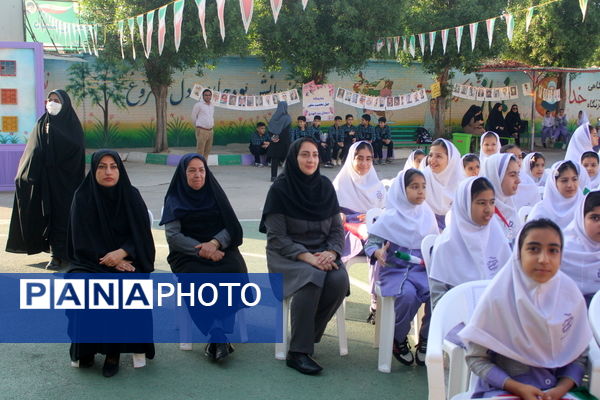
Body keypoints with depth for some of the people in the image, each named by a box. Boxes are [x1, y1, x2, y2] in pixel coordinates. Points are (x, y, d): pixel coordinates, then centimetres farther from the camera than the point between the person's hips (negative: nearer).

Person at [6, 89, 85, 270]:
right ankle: (57, 252, 15)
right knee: (46, 214, 5)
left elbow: (76, 147, -16)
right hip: (44, 177, 4)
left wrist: (53, 133, -17)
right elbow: (34, 151, 7)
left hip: (65, 178, -4)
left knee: (62, 213, -6)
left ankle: (60, 254, -1)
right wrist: (26, 173, -3)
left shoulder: (72, 124, 0)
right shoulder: (42, 123, 11)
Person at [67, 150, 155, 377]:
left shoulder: (131, 196, -2)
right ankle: (86, 347, -8)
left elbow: (141, 236, -3)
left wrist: (122, 253, -21)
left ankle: (113, 351, -15)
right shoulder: (82, 197, -4)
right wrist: (109, 260, -15)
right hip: (91, 260, 0)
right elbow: (82, 240, -5)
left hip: (126, 260, 0)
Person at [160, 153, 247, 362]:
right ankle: (218, 335, -27)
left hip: (219, 249, 2)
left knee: (234, 269, -31)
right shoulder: (175, 199, 8)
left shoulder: (214, 194, 14)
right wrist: (200, 250, -18)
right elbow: (172, 235, -3)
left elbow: (231, 228, 6)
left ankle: (217, 333, -29)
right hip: (188, 256, -1)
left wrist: (214, 243, -15)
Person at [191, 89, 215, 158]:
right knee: (200, 152, -7)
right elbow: (193, 116, 2)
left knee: (207, 152, 10)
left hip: (210, 131, 7)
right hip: (201, 131, -7)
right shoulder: (198, 105, -7)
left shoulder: (212, 105, 13)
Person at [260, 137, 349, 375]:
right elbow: (276, 237, -10)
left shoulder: (324, 186, 6)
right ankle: (298, 352, -25)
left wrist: (331, 252, -12)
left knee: (339, 280, -27)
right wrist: (307, 257, -22)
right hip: (287, 255, -4)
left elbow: (337, 228, 9)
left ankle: (308, 334, -5)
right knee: (312, 278, -34)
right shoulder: (280, 189, -7)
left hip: (321, 252, 4)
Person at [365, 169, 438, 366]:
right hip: (395, 270, -3)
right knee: (408, 295, -33)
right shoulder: (390, 218, -3)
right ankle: (398, 340, -4)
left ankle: (425, 342, -2)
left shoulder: (427, 215, 9)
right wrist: (378, 253, -26)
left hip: (422, 270, 4)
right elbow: (371, 242, -4)